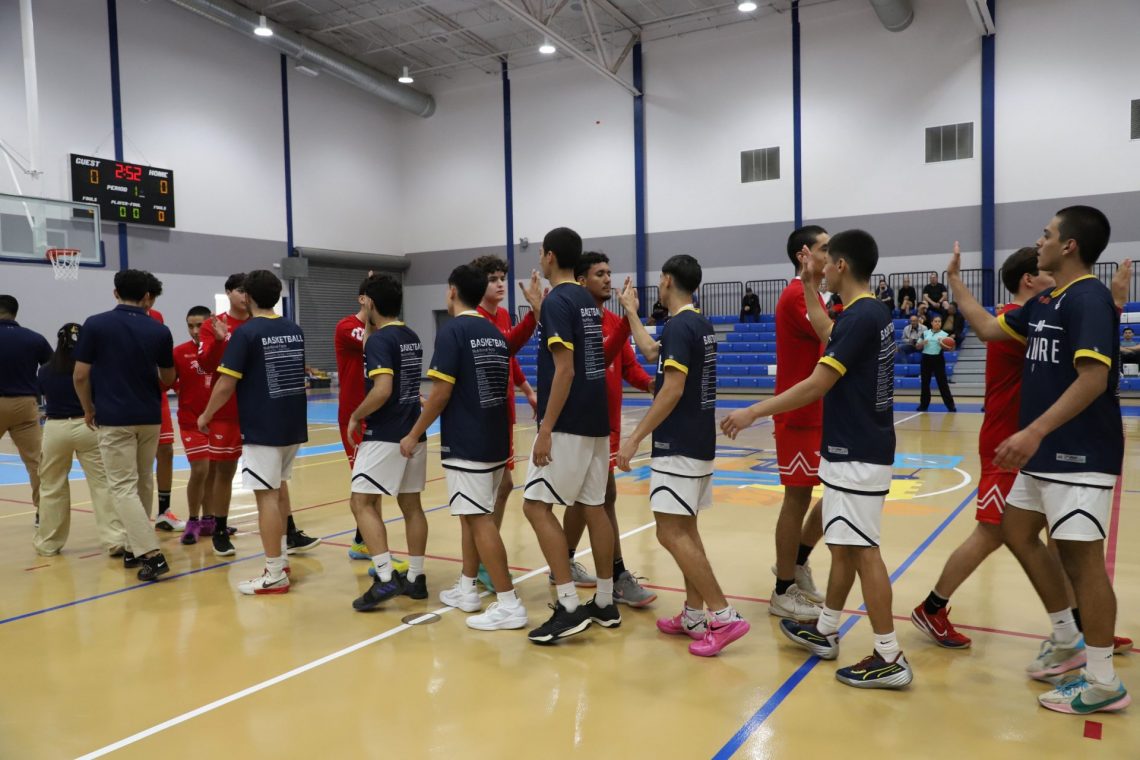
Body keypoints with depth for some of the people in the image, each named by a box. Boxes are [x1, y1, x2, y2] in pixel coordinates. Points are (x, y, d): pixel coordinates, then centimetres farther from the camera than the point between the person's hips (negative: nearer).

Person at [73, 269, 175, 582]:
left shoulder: (95, 325, -6)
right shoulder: (159, 331, 0)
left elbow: (80, 375, -5)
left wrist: (89, 410, 11)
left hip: (114, 419, -3)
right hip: (150, 418, 3)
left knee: (123, 487, -3)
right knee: (143, 483, 17)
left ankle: (150, 554, -14)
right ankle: (136, 547, 25)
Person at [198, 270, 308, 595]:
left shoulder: (246, 333, -12)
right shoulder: (295, 331, 8)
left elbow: (226, 385, -14)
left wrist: (205, 416, 2)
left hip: (262, 428, -7)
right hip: (293, 426, 7)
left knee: (266, 495, -2)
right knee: (277, 490, 21)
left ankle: (275, 575, 1)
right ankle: (280, 558, 28)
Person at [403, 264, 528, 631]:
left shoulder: (452, 330, -11)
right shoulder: (495, 333, 12)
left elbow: (442, 392, -16)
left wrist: (415, 434, -6)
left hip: (466, 443, -8)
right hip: (495, 440, 8)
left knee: (480, 519, -5)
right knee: (473, 515, 18)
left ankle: (509, 604, -4)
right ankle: (466, 589, 27)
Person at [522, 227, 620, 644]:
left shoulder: (556, 301, -12)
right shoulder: (587, 301, 15)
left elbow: (565, 370, -20)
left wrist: (546, 429, -19)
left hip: (569, 424, -9)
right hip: (596, 421, 9)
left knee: (537, 505, -4)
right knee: (594, 507, 11)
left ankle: (569, 605, -6)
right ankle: (605, 602, 17)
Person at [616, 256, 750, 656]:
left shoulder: (678, 325, -16)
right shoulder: (699, 324, 13)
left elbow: (672, 390, -23)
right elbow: (652, 352, 29)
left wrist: (635, 438, -21)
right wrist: (631, 312, 36)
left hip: (678, 446, -10)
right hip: (698, 443, 10)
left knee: (671, 532, -7)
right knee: (685, 529, 13)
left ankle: (724, 615, -6)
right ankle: (695, 615, 18)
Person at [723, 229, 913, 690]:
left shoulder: (859, 316, -19)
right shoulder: (871, 312, 11)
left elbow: (817, 385, -22)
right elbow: (830, 338, 32)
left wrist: (755, 412, -18)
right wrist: (810, 287, 36)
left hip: (856, 454, -10)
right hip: (856, 449, 10)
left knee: (862, 550, -4)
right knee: (844, 545, 17)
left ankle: (889, 658, 4)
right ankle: (824, 631, 30)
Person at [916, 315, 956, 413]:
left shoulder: (944, 334, 3)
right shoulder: (925, 333, 9)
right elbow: (917, 346, 10)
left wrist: (942, 345, -23)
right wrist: (922, 343, -11)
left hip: (938, 359, -2)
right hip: (926, 358, 2)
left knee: (942, 382, -4)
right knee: (925, 382, 6)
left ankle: (950, 405, 0)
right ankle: (924, 404, 15)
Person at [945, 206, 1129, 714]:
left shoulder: (1089, 297, -16)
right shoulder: (1044, 303, 12)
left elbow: (1094, 379, -24)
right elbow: (989, 329, 20)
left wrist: (1034, 432, -30)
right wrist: (955, 281, 22)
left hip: (1079, 455, -10)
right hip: (1046, 454, 10)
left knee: (1081, 556, -3)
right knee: (1017, 533, 15)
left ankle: (1103, 682, 10)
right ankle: (1066, 640, 30)